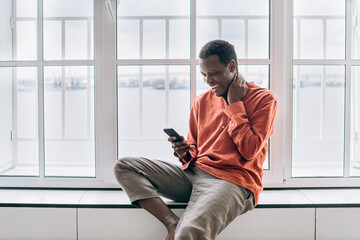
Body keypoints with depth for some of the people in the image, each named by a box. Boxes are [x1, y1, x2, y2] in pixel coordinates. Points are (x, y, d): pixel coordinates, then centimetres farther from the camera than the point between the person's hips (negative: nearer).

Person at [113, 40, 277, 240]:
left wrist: (235, 104, -6)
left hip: (232, 180, -7)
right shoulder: (202, 101, 15)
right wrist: (186, 154, -2)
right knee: (123, 166, -8)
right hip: (194, 173, 7)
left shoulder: (263, 99, 1)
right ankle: (172, 222, -21)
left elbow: (249, 151, -11)